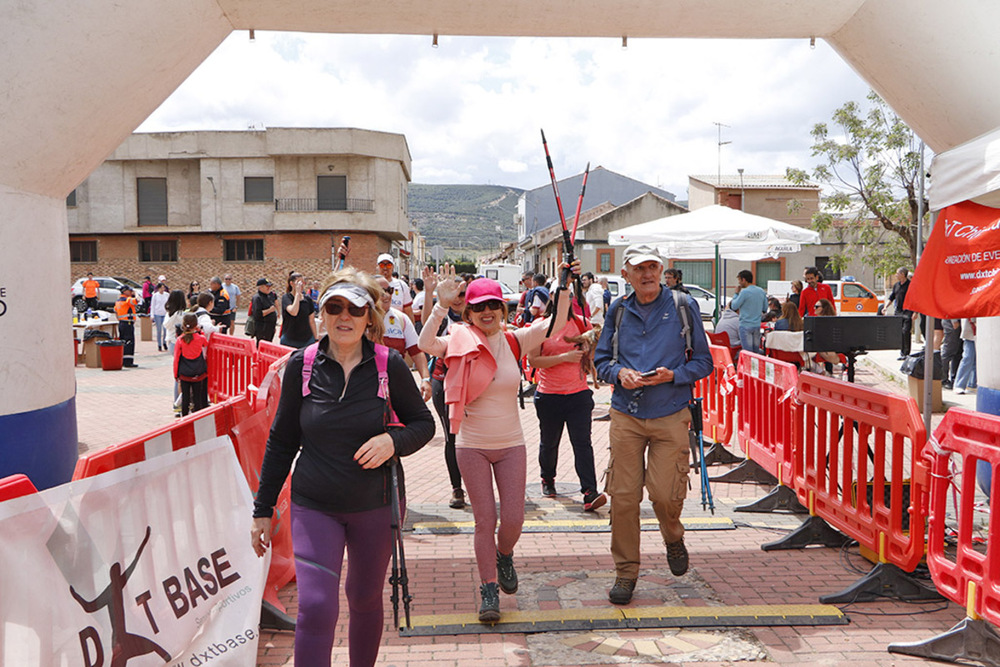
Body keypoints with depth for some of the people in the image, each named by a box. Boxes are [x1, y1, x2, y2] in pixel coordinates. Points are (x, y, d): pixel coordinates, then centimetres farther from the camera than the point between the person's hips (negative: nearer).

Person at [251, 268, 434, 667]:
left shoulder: (389, 364, -8)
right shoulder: (301, 365, -5)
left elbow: (423, 423, 3)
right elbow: (281, 441, 5)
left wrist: (393, 441, -19)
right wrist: (263, 508, 7)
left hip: (376, 504, 0)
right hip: (314, 505, 0)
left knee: (366, 600, 16)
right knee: (315, 608, -12)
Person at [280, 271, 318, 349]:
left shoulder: (307, 299, 8)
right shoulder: (286, 298, -4)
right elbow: (293, 312, -24)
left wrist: (316, 339, 12)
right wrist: (297, 293, -17)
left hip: (307, 339, 3)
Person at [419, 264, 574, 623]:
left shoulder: (514, 341, -2)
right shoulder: (461, 343, -8)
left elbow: (556, 323, -10)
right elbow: (426, 344, -27)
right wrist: (441, 304, -37)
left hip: (511, 444, 2)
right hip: (472, 446, -2)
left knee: (514, 518, 4)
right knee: (484, 520, 3)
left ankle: (504, 556, 38)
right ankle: (489, 590, 19)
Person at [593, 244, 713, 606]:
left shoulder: (683, 306, 2)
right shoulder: (618, 310, 7)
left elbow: (703, 362, 4)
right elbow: (601, 359, 13)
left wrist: (672, 375, -14)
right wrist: (619, 373, -9)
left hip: (670, 416, -1)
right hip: (626, 415, 2)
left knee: (665, 493, -4)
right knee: (623, 495, 0)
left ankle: (673, 537, 33)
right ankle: (625, 572, 17)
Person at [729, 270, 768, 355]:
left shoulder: (745, 292, -14)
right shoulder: (761, 291, 7)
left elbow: (734, 306, -8)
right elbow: (765, 309, 14)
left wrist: (736, 293, 2)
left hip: (746, 326, -7)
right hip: (757, 325, 7)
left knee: (747, 352, -4)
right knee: (756, 351, 12)